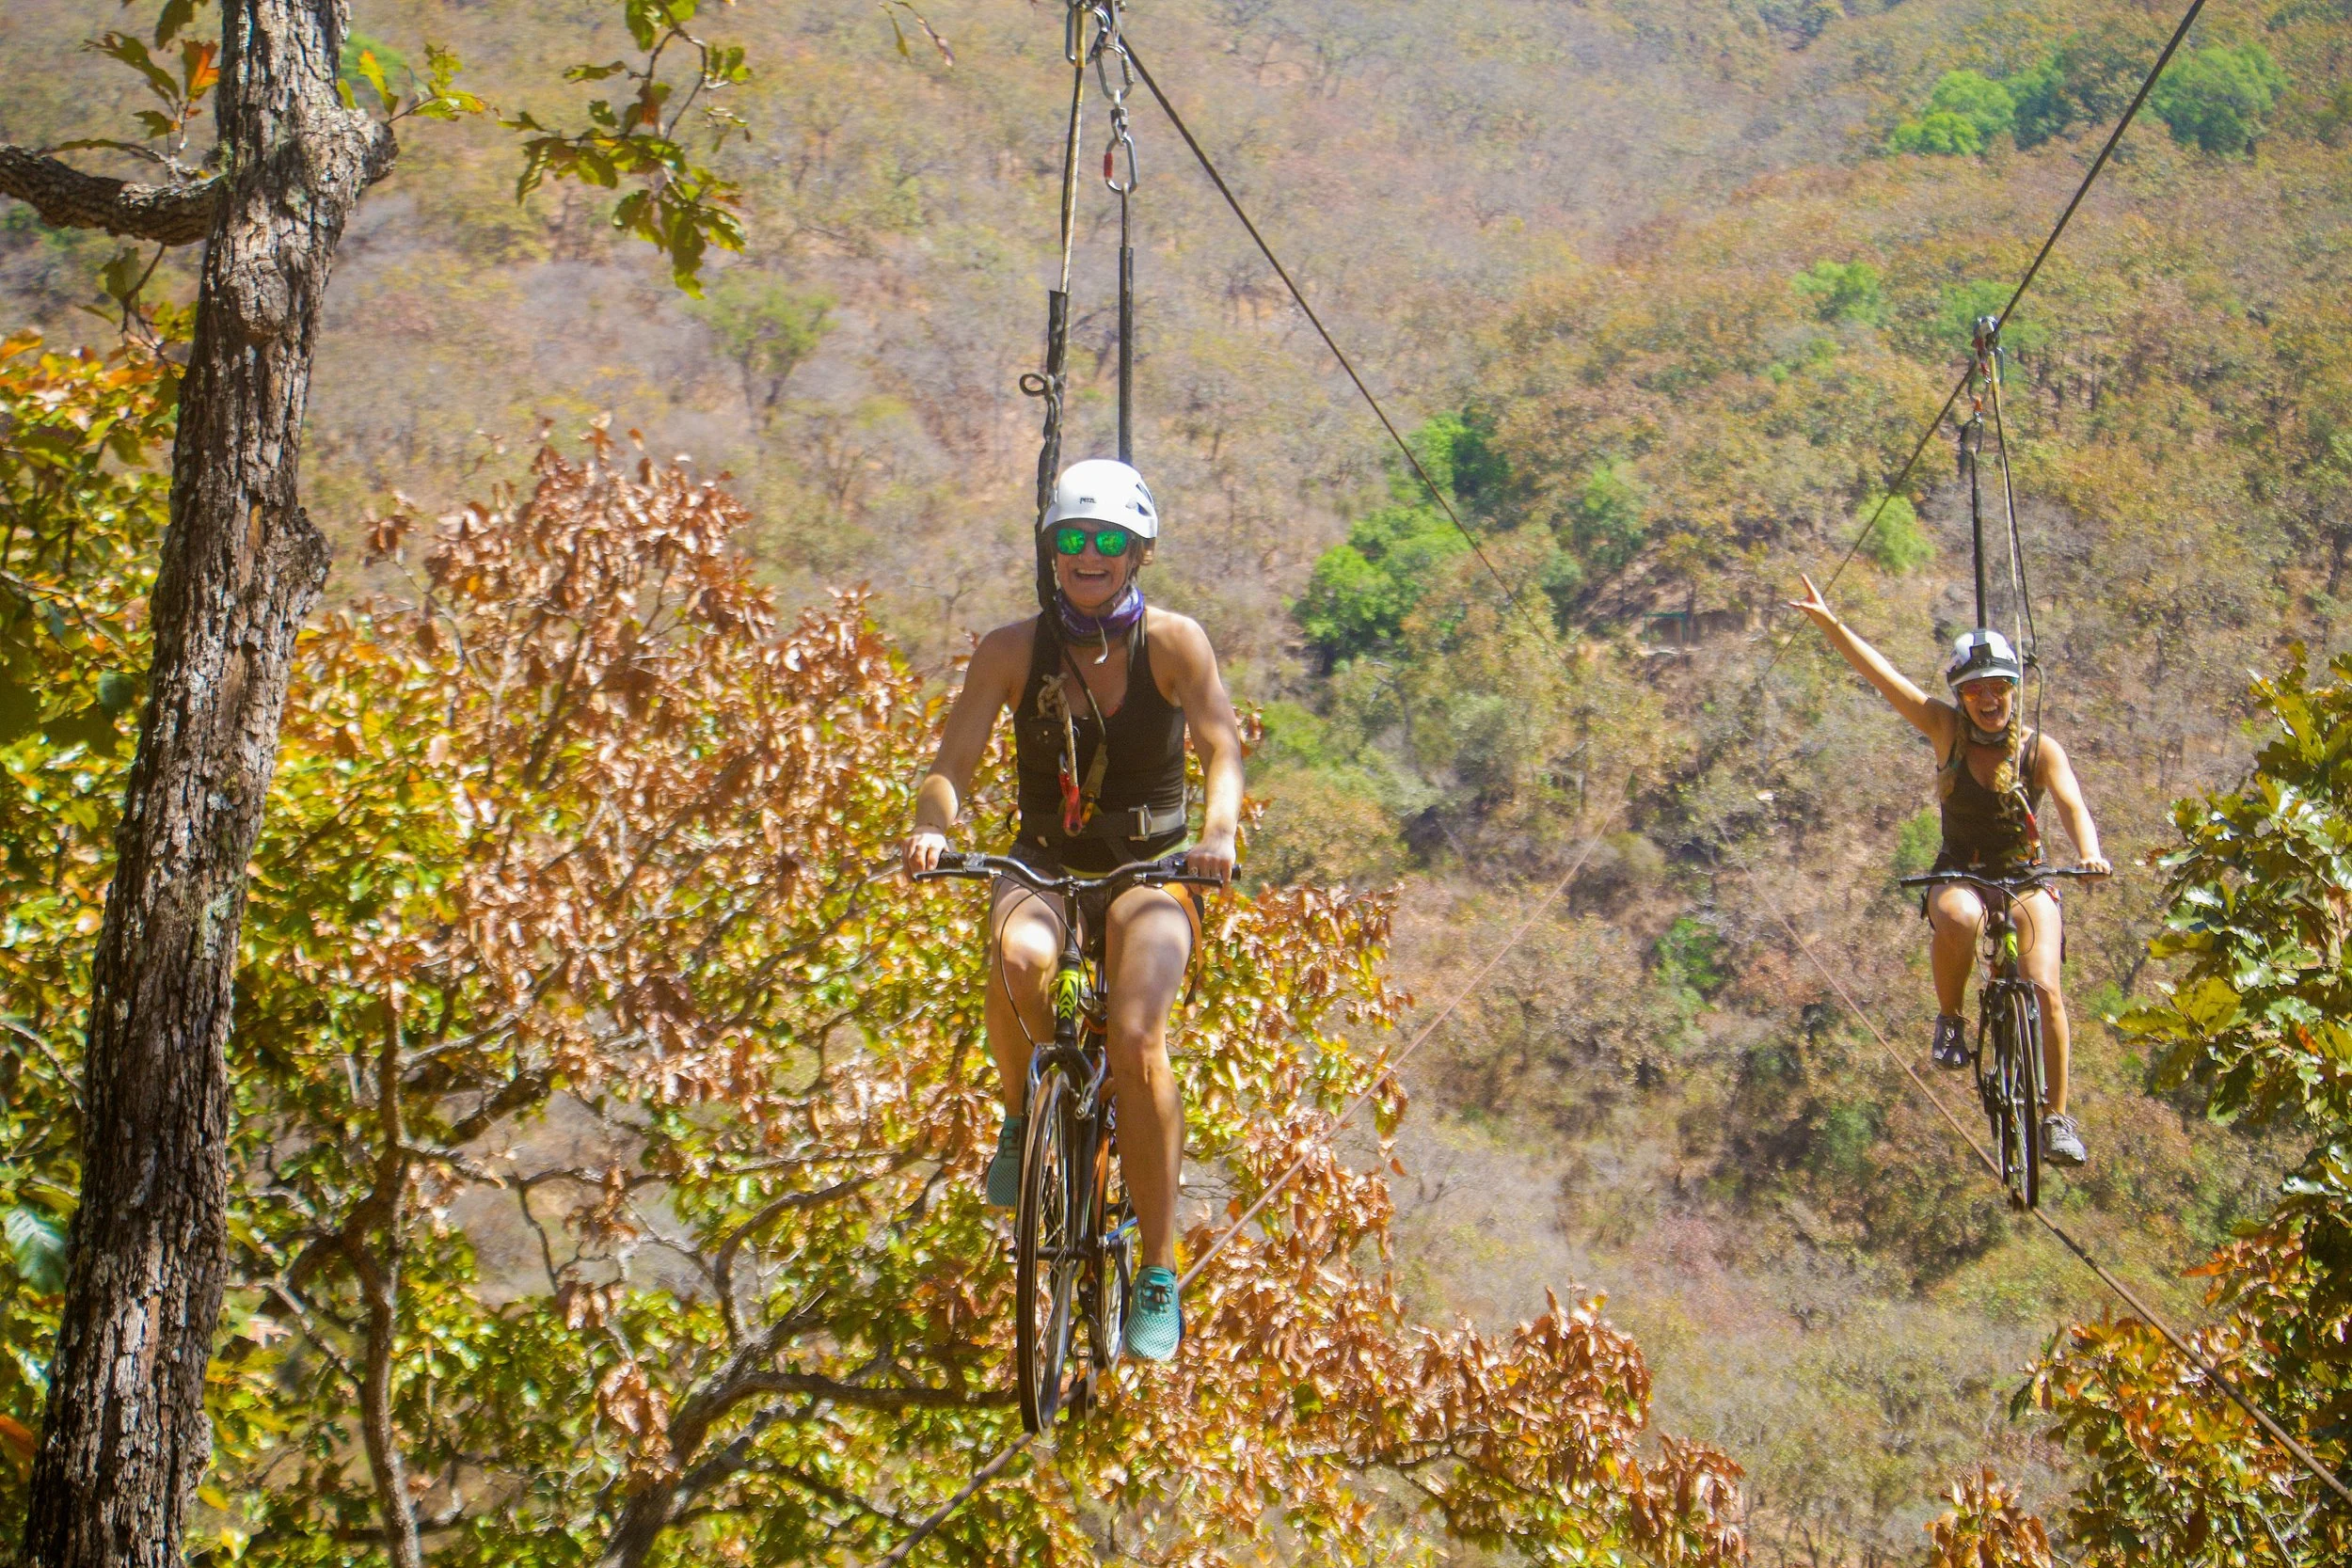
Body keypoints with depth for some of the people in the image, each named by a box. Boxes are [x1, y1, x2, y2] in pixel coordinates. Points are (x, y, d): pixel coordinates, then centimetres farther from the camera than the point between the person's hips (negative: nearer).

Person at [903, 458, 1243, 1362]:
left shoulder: (1172, 642, -7)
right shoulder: (1013, 650, -4)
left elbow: (1223, 751, -17)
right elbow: (951, 765, -8)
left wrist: (1219, 830, -38)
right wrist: (932, 828, -30)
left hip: (1149, 872, -1)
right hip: (1043, 867, 1)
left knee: (1137, 1036, -27)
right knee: (1018, 958, -36)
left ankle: (1160, 1277, -14)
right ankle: (1023, 1114, -5)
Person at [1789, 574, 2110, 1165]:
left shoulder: (2040, 749, -7)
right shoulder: (1947, 730, -4)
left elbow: (2072, 805, -23)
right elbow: (1881, 674, -11)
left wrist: (2089, 852, -45)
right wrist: (1828, 622, -22)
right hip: (1959, 873, 0)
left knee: (2044, 988, -21)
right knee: (1959, 918, -38)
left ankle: (2056, 1116, -5)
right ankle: (1949, 1020, -11)